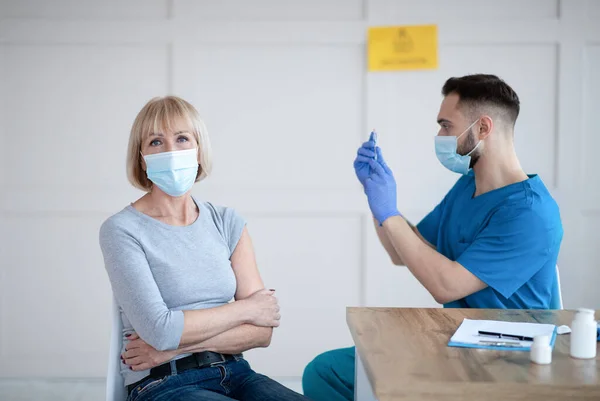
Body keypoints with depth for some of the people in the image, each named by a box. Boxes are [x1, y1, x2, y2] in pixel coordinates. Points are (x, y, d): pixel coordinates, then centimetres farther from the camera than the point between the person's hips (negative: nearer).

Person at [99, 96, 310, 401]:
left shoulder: (227, 222, 8)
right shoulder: (121, 230, -4)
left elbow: (261, 331, 1)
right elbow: (159, 329, -15)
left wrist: (174, 346, -10)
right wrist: (246, 308, -4)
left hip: (233, 374, 4)